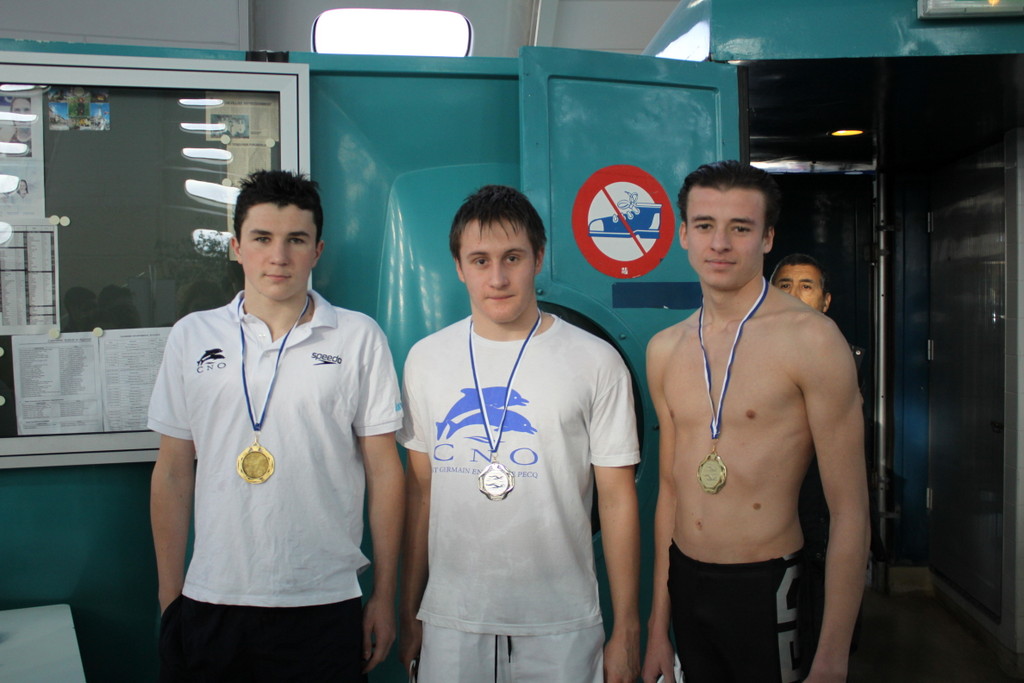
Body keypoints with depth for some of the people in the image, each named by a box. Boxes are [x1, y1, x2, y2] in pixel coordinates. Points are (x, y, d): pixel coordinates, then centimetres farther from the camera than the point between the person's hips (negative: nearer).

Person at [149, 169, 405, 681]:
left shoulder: (359, 338, -1)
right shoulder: (192, 337, 5)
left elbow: (384, 471, 0)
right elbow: (173, 474, 8)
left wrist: (384, 597, 0)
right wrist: (169, 598, 7)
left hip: (324, 605, -1)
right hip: (209, 602, 2)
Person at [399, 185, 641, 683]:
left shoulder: (596, 362, -6)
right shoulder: (425, 359, 3)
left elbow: (617, 500, -4)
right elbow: (420, 491, 7)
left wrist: (626, 631, -3)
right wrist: (408, 612, 7)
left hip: (560, 626, -2)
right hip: (449, 622, 2)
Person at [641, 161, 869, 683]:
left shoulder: (810, 339, -13)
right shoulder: (664, 350, 4)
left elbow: (849, 510, -12)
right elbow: (669, 487, 10)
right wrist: (658, 625, 12)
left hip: (766, 588, -5)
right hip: (685, 584, 5)